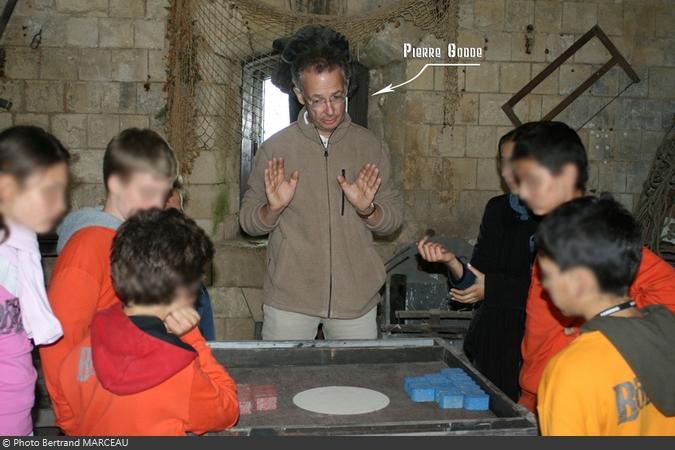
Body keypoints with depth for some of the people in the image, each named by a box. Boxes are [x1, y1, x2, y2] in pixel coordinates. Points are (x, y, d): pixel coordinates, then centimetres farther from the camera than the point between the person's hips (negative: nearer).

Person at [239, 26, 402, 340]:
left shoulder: (370, 146, 2)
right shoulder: (275, 148, -3)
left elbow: (393, 219, 5)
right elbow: (247, 221, 1)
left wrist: (367, 209, -15)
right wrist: (273, 208, -19)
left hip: (356, 298, 2)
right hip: (288, 298, -1)